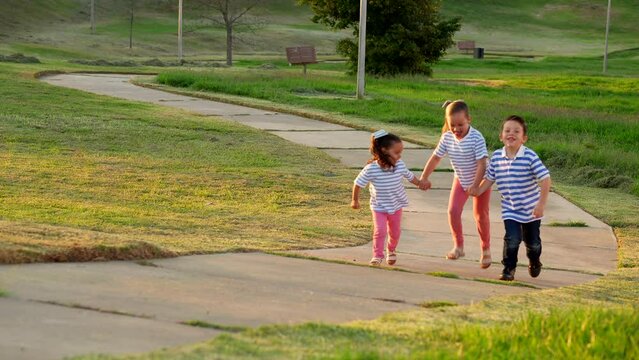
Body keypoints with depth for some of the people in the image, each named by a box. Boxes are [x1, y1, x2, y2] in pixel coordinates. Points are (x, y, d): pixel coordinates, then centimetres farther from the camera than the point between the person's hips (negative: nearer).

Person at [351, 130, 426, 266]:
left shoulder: (400, 165, -14)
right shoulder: (371, 169, -25)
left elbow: (409, 176, 7)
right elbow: (358, 183, -12)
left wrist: (420, 184, 20)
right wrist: (355, 200, -3)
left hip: (396, 205, 4)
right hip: (379, 207, -4)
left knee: (395, 231, 15)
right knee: (380, 230, -13)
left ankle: (391, 251, 41)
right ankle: (377, 255, 4)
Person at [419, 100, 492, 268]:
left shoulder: (476, 138, -29)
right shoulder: (447, 138, -13)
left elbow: (481, 164, -32)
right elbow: (435, 157, -1)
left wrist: (475, 185, -39)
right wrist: (424, 177, -1)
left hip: (480, 180, -4)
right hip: (461, 179, 4)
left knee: (480, 215, 6)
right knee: (453, 210, -10)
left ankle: (486, 250, 24)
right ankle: (458, 246, 4)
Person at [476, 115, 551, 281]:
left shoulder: (530, 157, -20)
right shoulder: (496, 157, -6)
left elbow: (545, 179, -20)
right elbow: (489, 178, 8)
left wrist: (541, 204, -24)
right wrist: (477, 191, -4)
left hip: (531, 210, -2)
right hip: (509, 210, 2)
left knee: (533, 242, 14)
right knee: (512, 239, -15)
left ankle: (534, 263, 45)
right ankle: (508, 268, 5)